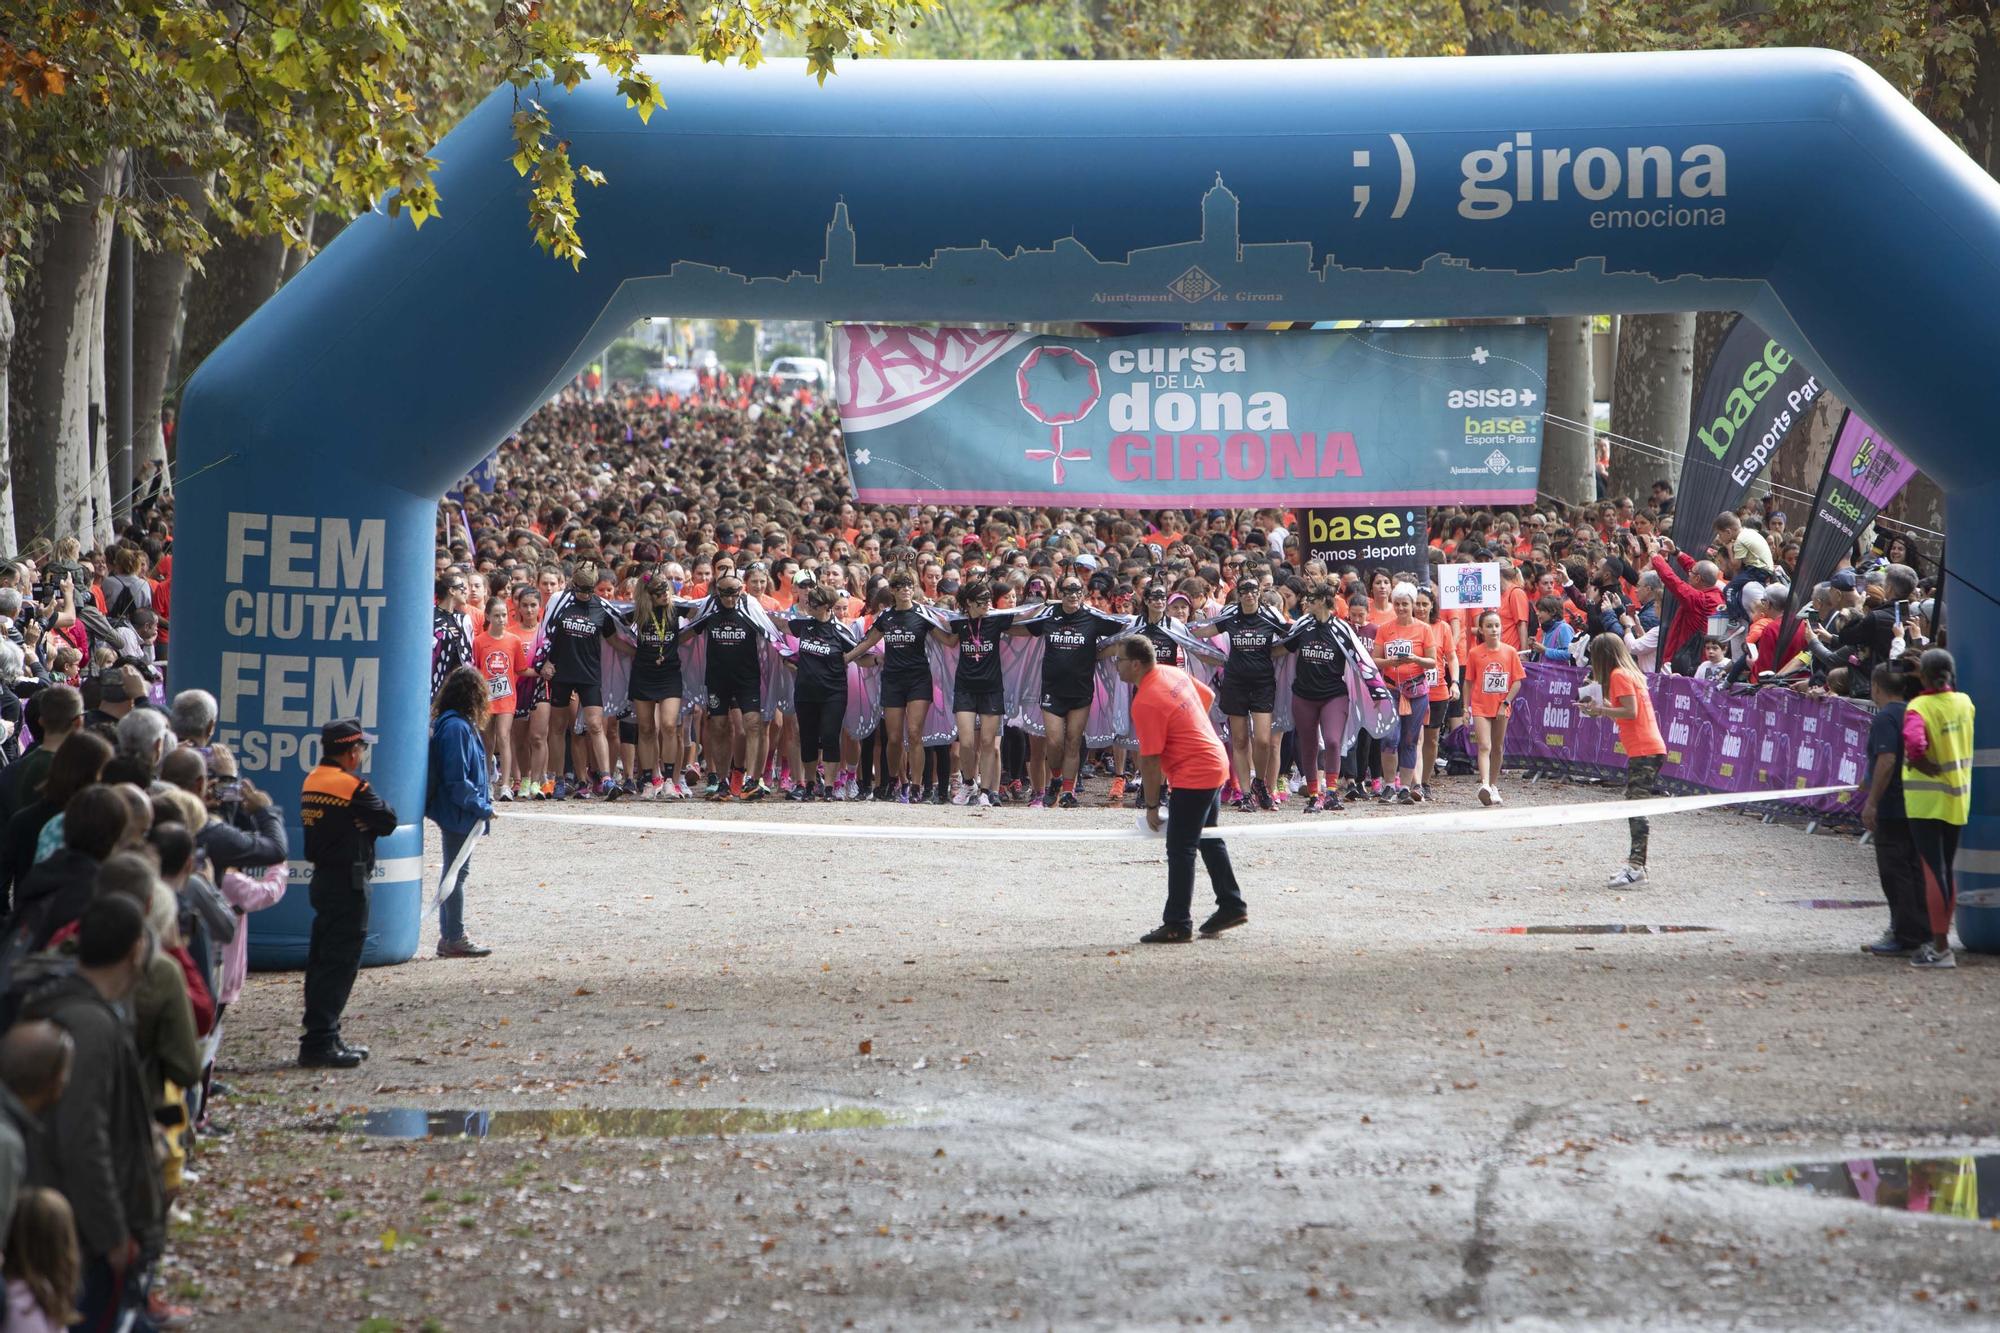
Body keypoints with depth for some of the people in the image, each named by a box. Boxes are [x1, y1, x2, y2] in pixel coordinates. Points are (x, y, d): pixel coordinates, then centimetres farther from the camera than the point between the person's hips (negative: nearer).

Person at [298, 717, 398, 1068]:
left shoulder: (312, 782, 10)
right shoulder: (352, 787, -16)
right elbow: (387, 823, -12)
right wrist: (385, 809, 9)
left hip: (323, 878, 9)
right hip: (348, 882, -9)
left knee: (323, 960, 13)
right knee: (339, 963, -6)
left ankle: (323, 1038, 19)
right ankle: (319, 1043, -8)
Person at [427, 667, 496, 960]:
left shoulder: (459, 724, 10)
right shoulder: (456, 727, -20)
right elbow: (457, 780, -23)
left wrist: (483, 799, 13)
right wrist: (482, 807, -16)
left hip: (456, 813, 10)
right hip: (457, 813, -10)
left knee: (455, 872, 15)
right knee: (457, 872, -2)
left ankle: (449, 937, 22)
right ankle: (454, 939, 4)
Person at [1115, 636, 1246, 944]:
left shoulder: (1145, 703, -23)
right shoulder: (1174, 673, 4)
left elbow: (1150, 761, -20)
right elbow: (1208, 696, 21)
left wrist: (1151, 807, -11)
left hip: (1192, 778, -10)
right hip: (1216, 765, 10)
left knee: (1180, 850, -5)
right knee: (1209, 840, 21)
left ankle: (1177, 925, -3)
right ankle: (1231, 906, 30)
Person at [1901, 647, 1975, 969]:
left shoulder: (1919, 708, -17)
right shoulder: (1964, 702, 2)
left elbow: (1913, 744, -33)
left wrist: (1926, 766, -17)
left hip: (1927, 798, -6)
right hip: (1958, 798, 6)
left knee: (1932, 870, -3)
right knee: (1946, 868, 16)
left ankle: (1940, 946, -2)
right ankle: (1941, 939, 25)